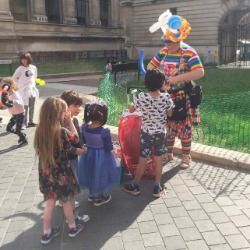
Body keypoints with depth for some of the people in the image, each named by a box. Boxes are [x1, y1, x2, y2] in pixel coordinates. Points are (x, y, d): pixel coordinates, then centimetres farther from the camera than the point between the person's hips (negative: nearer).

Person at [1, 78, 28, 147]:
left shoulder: (15, 94, -25)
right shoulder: (8, 95, 0)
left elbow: (19, 103, -44)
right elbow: (8, 105, 11)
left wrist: (11, 100, -57)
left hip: (20, 115, -9)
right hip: (14, 115, 9)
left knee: (18, 130, -3)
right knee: (8, 128, 12)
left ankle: (24, 140, 22)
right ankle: (22, 135, 30)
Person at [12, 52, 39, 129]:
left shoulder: (33, 67, 2)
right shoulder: (20, 68, -10)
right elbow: (14, 78, -2)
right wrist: (20, 84, 0)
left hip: (32, 88, 5)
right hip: (24, 89, -5)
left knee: (32, 107, 11)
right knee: (25, 107, -9)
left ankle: (30, 122, 24)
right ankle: (24, 124, -7)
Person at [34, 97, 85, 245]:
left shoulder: (40, 130, -5)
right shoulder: (61, 131, -24)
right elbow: (75, 139, -5)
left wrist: (76, 150, 11)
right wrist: (70, 121, -3)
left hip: (46, 172, 5)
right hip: (61, 173, -5)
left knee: (50, 202, 18)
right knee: (67, 200, 16)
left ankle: (46, 233, 30)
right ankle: (73, 227, 35)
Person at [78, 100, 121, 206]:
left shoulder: (85, 128, -12)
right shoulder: (104, 132, -28)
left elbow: (84, 141, 3)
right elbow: (109, 148, -20)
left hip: (88, 155, 5)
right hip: (102, 157, -5)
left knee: (92, 174, 25)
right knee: (101, 175, 17)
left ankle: (92, 194, 45)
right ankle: (100, 198, 35)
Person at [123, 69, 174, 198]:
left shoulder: (141, 97, -17)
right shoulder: (166, 97, -15)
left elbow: (131, 110, 0)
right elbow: (170, 114, 1)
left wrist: (132, 104, 20)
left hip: (146, 133, -1)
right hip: (160, 133, 1)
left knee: (142, 160, 10)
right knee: (158, 160, 12)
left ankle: (135, 186, 25)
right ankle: (157, 188, 22)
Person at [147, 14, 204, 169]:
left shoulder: (189, 53, -15)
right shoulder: (163, 52, 2)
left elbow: (200, 72, -25)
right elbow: (150, 65, 9)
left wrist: (177, 78, -29)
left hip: (183, 98, -5)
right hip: (166, 97, 5)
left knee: (184, 127, 5)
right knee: (167, 126, 14)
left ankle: (186, 157, 19)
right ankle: (168, 153, 29)